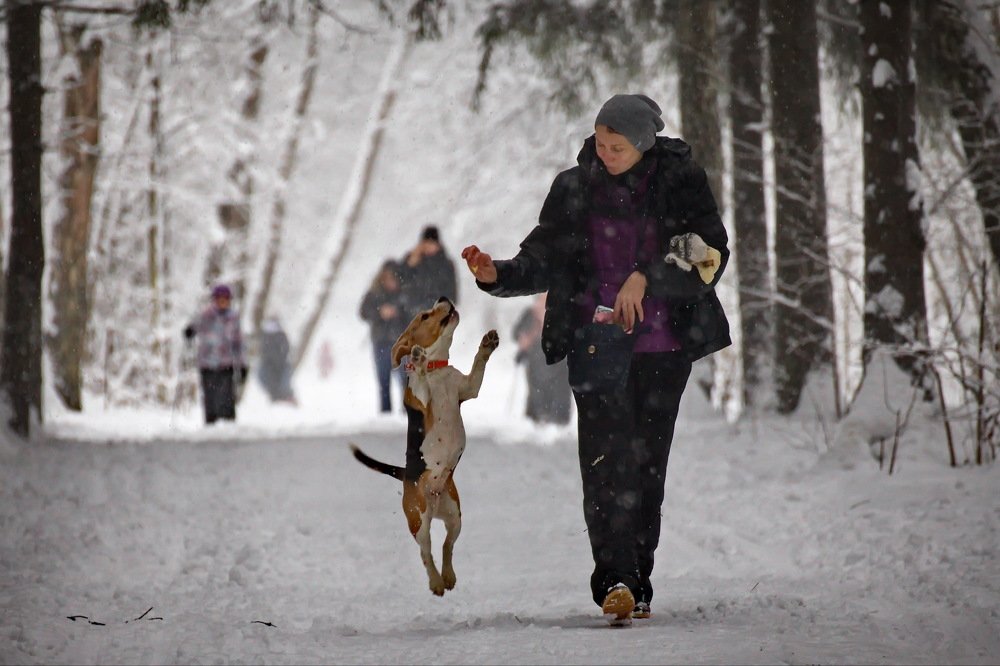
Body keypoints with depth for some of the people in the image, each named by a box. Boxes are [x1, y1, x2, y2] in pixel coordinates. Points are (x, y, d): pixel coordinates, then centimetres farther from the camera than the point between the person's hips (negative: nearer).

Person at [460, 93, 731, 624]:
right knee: (607, 456, -16)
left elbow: (711, 254, -7)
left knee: (648, 461, 2)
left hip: (662, 344, 0)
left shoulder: (681, 181, 1)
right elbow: (544, 261, 10)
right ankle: (615, 579, -25)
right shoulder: (575, 189, 6)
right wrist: (498, 275, -9)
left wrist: (646, 277, -18)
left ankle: (637, 585, 9)